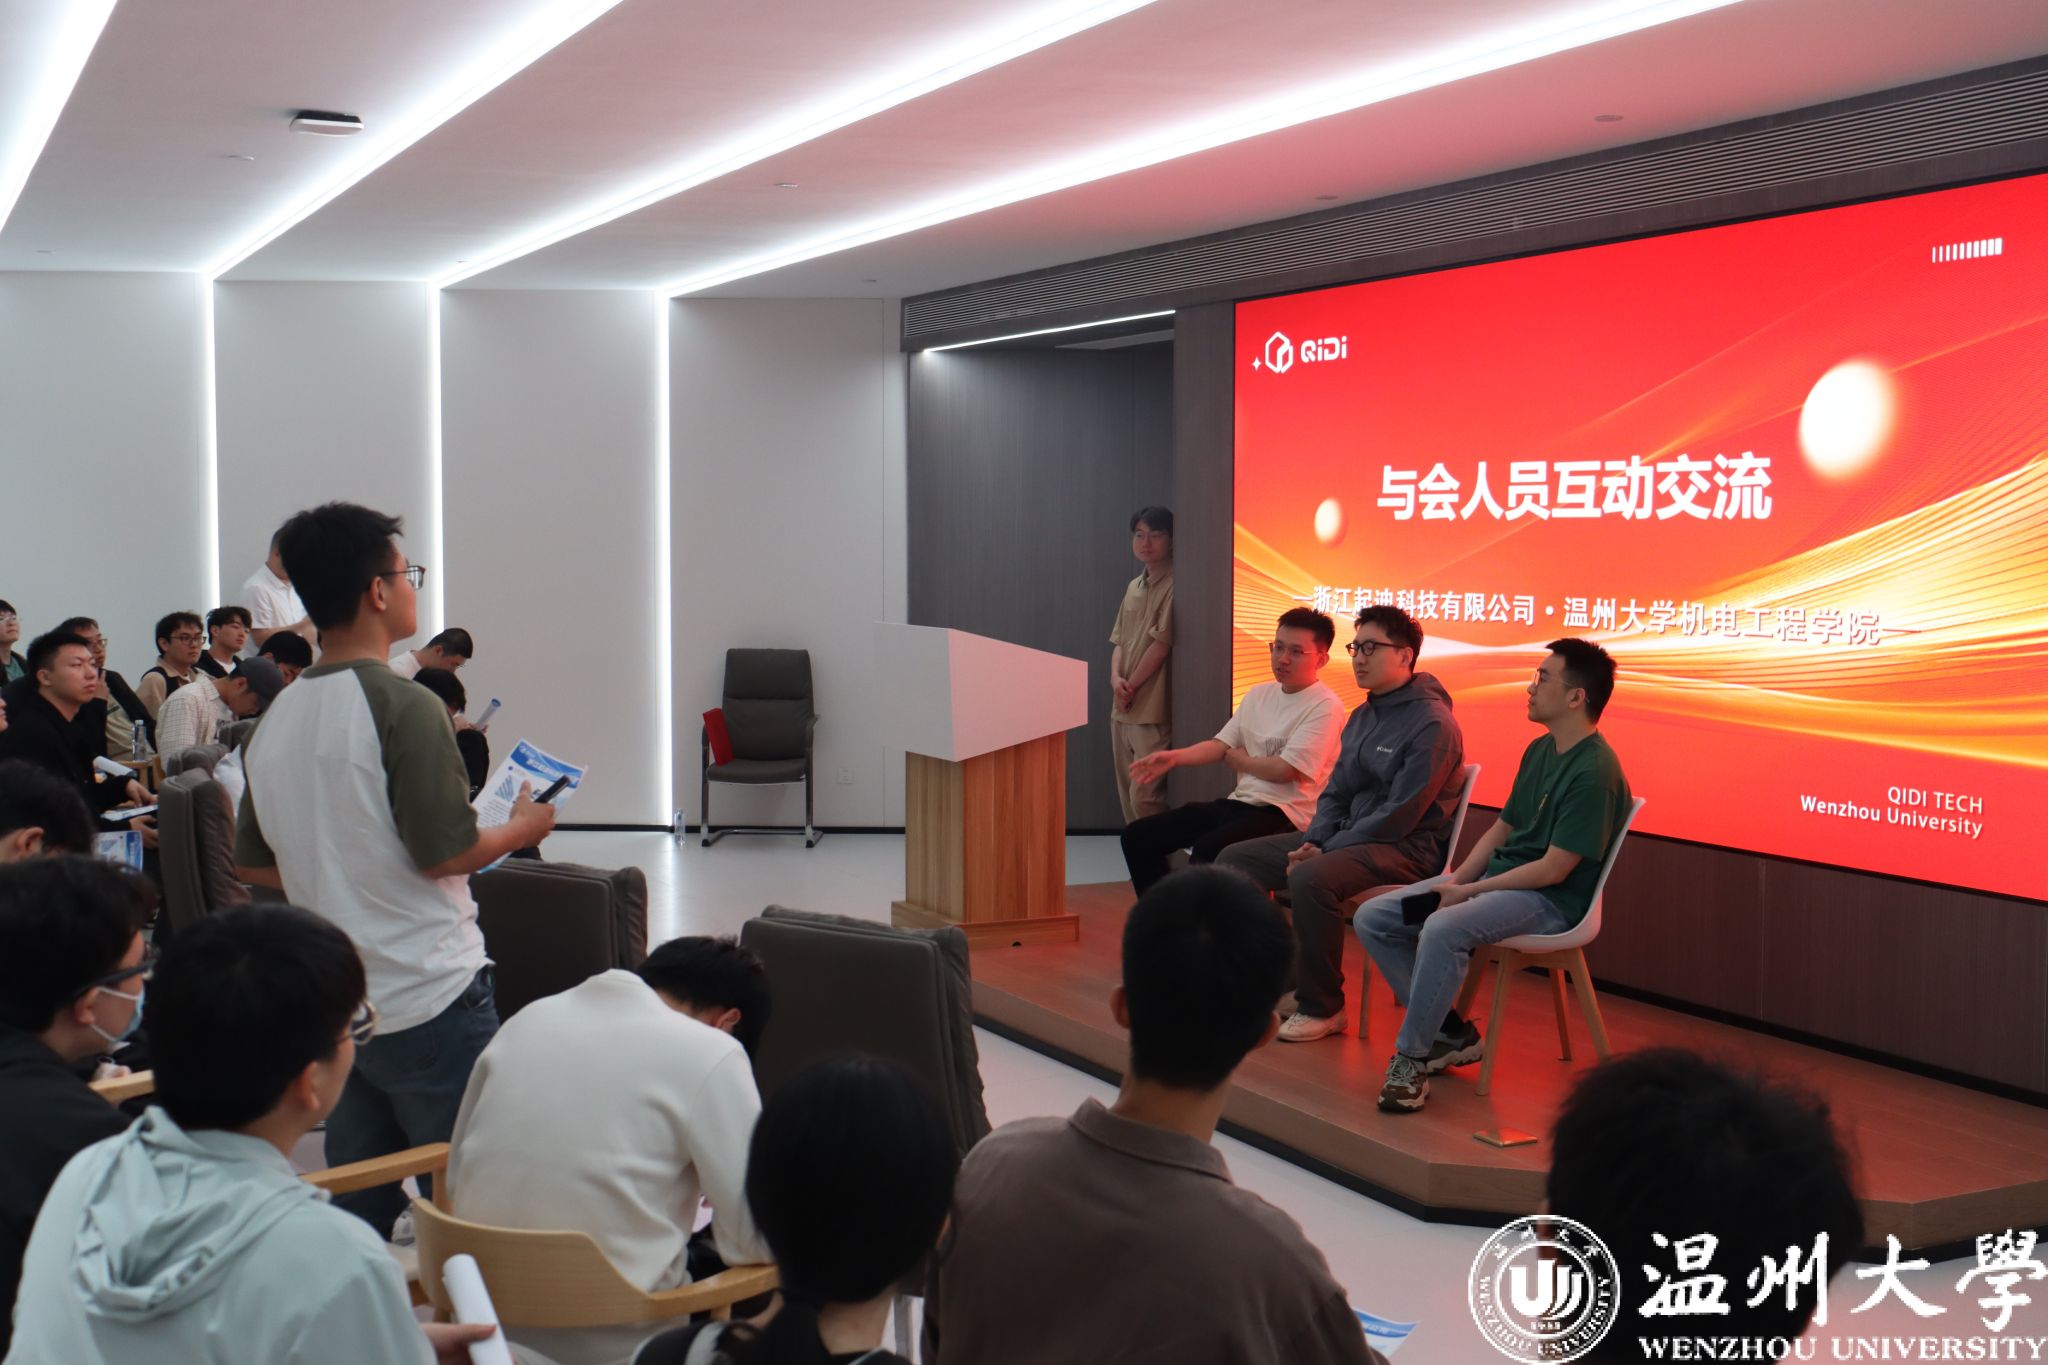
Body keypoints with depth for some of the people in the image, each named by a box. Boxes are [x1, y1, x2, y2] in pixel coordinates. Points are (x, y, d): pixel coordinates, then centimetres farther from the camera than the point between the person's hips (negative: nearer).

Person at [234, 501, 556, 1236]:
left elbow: (254, 863, 16)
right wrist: (523, 827, 1)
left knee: (355, 1215, 14)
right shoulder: (403, 705, -15)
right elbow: (446, 852, -17)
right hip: (429, 999, -7)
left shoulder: (274, 720, 8)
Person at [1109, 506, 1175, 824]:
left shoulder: (1172, 587, -10)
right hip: (1123, 709, 8)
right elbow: (1119, 641, 15)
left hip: (1153, 711, -8)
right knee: (1127, 795, 11)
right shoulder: (1134, 587, 15)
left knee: (1144, 797, -13)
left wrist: (1131, 686, -5)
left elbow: (1161, 644, -13)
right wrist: (1116, 678, -4)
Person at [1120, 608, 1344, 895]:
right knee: (1138, 835, 1)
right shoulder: (1259, 695, 15)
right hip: (1238, 803, 9)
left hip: (1282, 814, -9)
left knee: (1206, 851, -36)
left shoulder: (1325, 707, -11)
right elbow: (1221, 745, 11)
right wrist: (1174, 757, -8)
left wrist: (1237, 758, 0)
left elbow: (1285, 769, -18)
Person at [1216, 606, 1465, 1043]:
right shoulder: (1361, 717, 14)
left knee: (1311, 878, -36)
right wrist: (1312, 842, -2)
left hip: (1405, 847, -9)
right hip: (1346, 836, 9)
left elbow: (1399, 816, -20)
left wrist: (1326, 851, -18)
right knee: (1235, 860, -2)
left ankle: (1321, 1008, -20)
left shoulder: (1432, 724, -15)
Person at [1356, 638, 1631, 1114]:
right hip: (1495, 877, 10)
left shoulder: (1594, 773, -18)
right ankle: (1451, 1032, 7)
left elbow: (1553, 870, -20)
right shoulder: (1540, 750, 11)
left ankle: (1411, 1057, -19)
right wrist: (1454, 882, 2)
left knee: (1442, 929, -36)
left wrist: (1465, 893, -15)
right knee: (1373, 918, -1)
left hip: (1550, 900, -10)